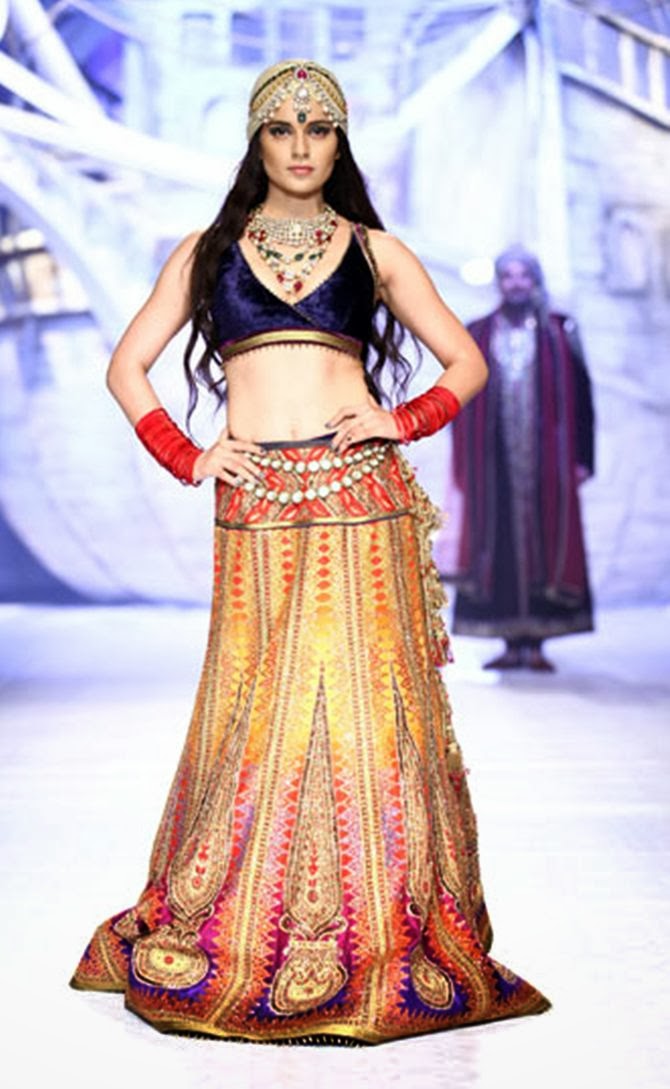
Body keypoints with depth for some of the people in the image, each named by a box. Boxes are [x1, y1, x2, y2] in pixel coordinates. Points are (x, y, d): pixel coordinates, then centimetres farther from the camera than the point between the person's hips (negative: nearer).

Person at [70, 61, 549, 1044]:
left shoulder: (375, 251, 11)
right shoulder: (207, 252, 12)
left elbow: (468, 362, 13)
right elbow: (127, 366, 12)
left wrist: (406, 420, -4)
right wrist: (184, 458, -1)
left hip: (362, 501, 0)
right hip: (255, 509, 0)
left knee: (368, 703, 0)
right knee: (256, 710, 2)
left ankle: (379, 938, 12)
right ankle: (230, 935, 17)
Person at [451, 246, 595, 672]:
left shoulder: (560, 333, 7)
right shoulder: (477, 335, 10)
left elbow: (580, 396, 4)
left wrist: (581, 458, -3)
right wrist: (465, 465, 2)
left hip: (547, 459, -1)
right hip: (493, 463, 1)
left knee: (545, 538, -1)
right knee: (498, 544, -1)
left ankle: (536, 642, 6)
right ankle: (512, 644, 6)